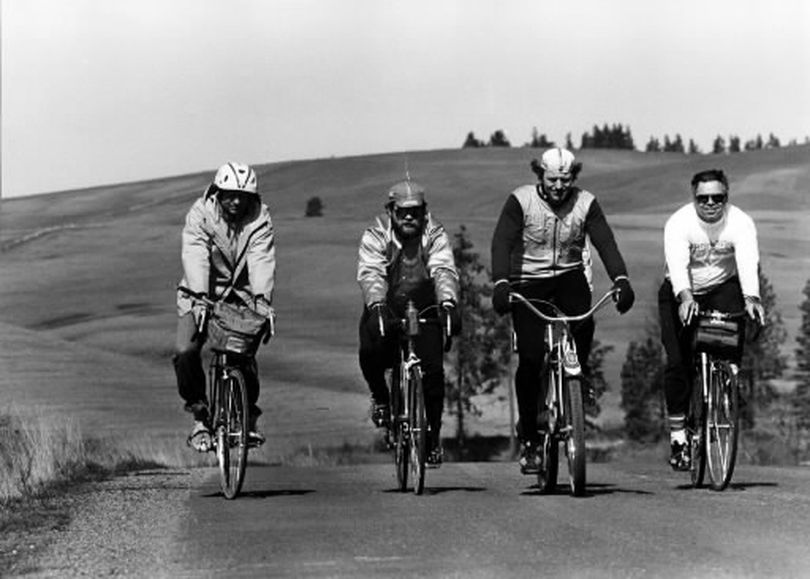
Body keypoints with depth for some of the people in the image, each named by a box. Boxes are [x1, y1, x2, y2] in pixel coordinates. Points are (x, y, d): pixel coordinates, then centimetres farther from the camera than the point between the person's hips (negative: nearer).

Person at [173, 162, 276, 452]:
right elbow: (195, 257, -27)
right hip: (202, 292, 0)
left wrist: (262, 298, -41)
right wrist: (200, 299, -43)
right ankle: (200, 413, 1)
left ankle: (249, 415, 8)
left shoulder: (260, 218, -10)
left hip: (241, 292, 0)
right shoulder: (200, 214, -14)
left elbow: (262, 260, -24)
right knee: (185, 352, -19)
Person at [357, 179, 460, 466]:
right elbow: (370, 273, -26)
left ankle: (433, 435, 6)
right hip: (385, 310, -1)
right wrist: (376, 306, -45)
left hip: (423, 311, 1)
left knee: (433, 371, -14)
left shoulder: (435, 235, -9)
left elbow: (444, 271, -24)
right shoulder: (375, 236, -11)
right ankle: (380, 397, 4)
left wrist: (448, 303, -44)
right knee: (370, 352, -29)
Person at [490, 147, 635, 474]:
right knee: (530, 359, -12)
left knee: (583, 324, -29)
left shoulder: (586, 203, -7)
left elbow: (605, 242, -17)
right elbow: (502, 242, -22)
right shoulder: (520, 201, -13)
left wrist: (621, 280, -33)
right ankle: (528, 438, -1)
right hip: (528, 281, -2)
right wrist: (500, 284, -39)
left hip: (569, 276, 2)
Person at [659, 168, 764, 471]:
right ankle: (677, 435, -4)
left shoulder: (740, 222, -19)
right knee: (678, 361, -14)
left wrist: (751, 298, -53)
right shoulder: (679, 223, -22)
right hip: (681, 294, -1)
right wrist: (685, 297, -56)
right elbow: (677, 264, -37)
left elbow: (748, 262, -34)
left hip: (723, 289, 1)